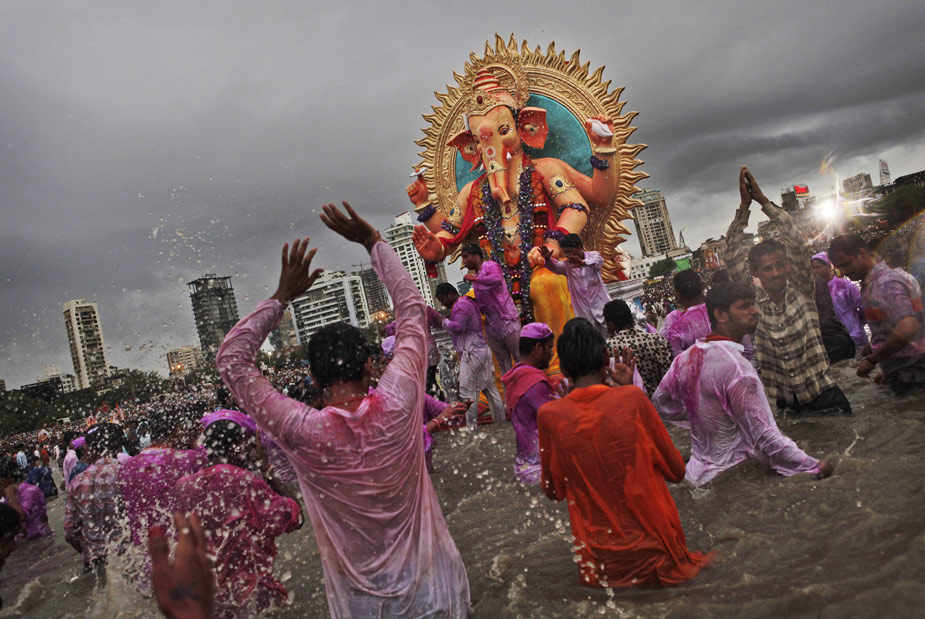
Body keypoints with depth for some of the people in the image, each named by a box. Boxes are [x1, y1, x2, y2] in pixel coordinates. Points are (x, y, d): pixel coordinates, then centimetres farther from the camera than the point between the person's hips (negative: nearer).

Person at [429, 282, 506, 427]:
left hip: (471, 353, -11)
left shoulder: (461, 305, -12)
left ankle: (471, 426, -3)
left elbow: (457, 327, -23)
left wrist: (442, 321, -7)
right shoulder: (467, 303, 21)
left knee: (467, 391, -7)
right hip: (481, 349, 11)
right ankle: (500, 417, 20)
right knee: (488, 386, 14)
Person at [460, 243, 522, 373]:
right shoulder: (476, 276, 18)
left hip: (507, 320, -8)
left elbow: (497, 279, -29)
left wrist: (473, 279, -22)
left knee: (520, 357, -5)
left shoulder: (490, 266, -4)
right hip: (492, 325, 8)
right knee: (503, 364, 7)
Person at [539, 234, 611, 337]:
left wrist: (583, 262, -52)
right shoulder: (567, 264, 2)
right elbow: (556, 267, -19)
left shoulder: (593, 255, -5)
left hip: (601, 306, -2)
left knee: (608, 334, 7)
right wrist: (547, 259, -43)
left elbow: (598, 261, -29)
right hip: (583, 311, 2)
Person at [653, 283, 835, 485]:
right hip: (732, 477, -8)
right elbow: (764, 437, -21)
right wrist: (815, 467, -13)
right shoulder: (735, 365, -21)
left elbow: (660, 403, 15)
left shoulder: (686, 357, 3)